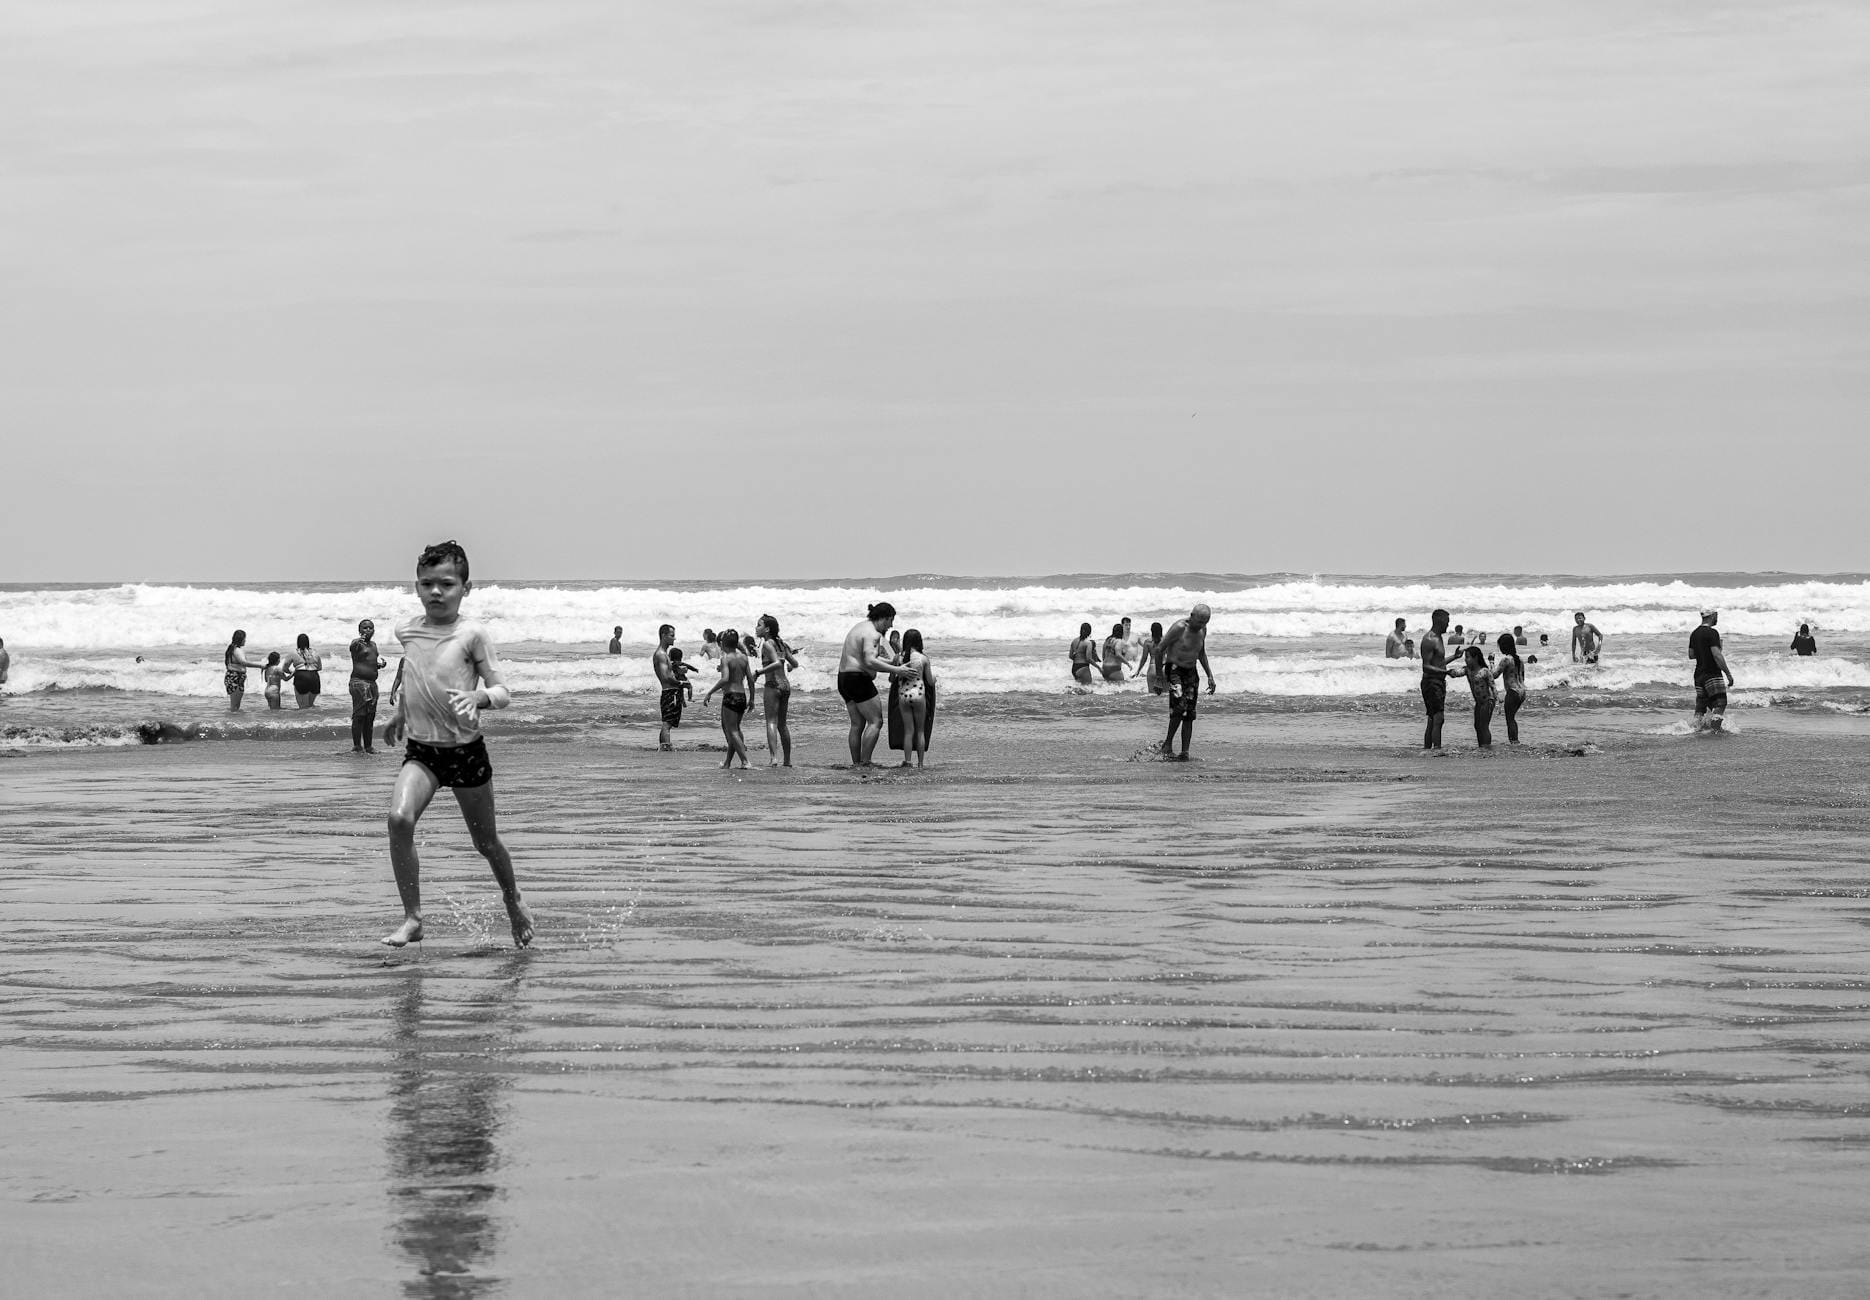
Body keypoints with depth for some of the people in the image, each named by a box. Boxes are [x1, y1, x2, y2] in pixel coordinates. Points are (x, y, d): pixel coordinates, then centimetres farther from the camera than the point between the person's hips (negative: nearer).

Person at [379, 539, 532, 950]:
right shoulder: (407, 632, 3)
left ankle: (514, 902, 43)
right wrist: (400, 712, 31)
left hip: (466, 750, -3)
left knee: (486, 842, 13)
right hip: (420, 750, 3)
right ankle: (412, 918, -17)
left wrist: (477, 697, -29)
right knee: (399, 818, -24)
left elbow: (503, 692, -10)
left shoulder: (472, 635, -11)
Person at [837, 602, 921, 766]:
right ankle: (864, 763, -11)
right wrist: (896, 670, -25)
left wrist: (892, 664, 22)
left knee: (857, 724, 11)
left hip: (844, 679, 10)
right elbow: (870, 662, -27)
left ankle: (856, 763, 9)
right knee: (875, 721, -7)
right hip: (858, 679, -10)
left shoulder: (860, 628, 18)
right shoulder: (872, 634, -15)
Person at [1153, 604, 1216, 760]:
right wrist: (1159, 675, -9)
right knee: (1180, 707, -25)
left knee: (1189, 715, -2)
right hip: (1173, 670, -6)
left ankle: (1184, 752, -1)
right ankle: (1167, 743, -10)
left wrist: (1210, 676, 13)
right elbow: (1159, 649, -14)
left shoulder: (1202, 630, 2)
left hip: (1191, 672, 6)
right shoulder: (1179, 628, -19)